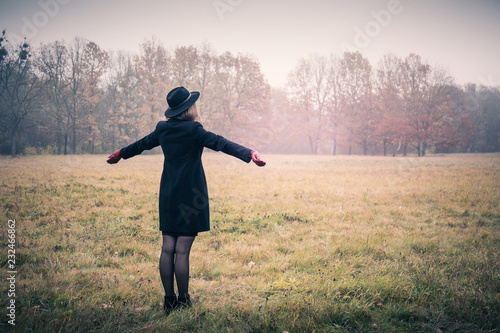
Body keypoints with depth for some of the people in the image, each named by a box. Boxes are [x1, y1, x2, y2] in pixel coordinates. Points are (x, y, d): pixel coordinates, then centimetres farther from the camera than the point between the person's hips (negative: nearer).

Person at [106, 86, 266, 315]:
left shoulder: (163, 129, 8)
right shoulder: (192, 130, -12)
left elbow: (144, 143, 24)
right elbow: (219, 143, -23)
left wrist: (121, 153, 42)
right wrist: (249, 154, -29)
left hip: (168, 195, 7)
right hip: (189, 194, -6)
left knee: (168, 248, 7)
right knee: (182, 251, -3)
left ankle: (169, 301, 15)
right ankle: (183, 303, 6)